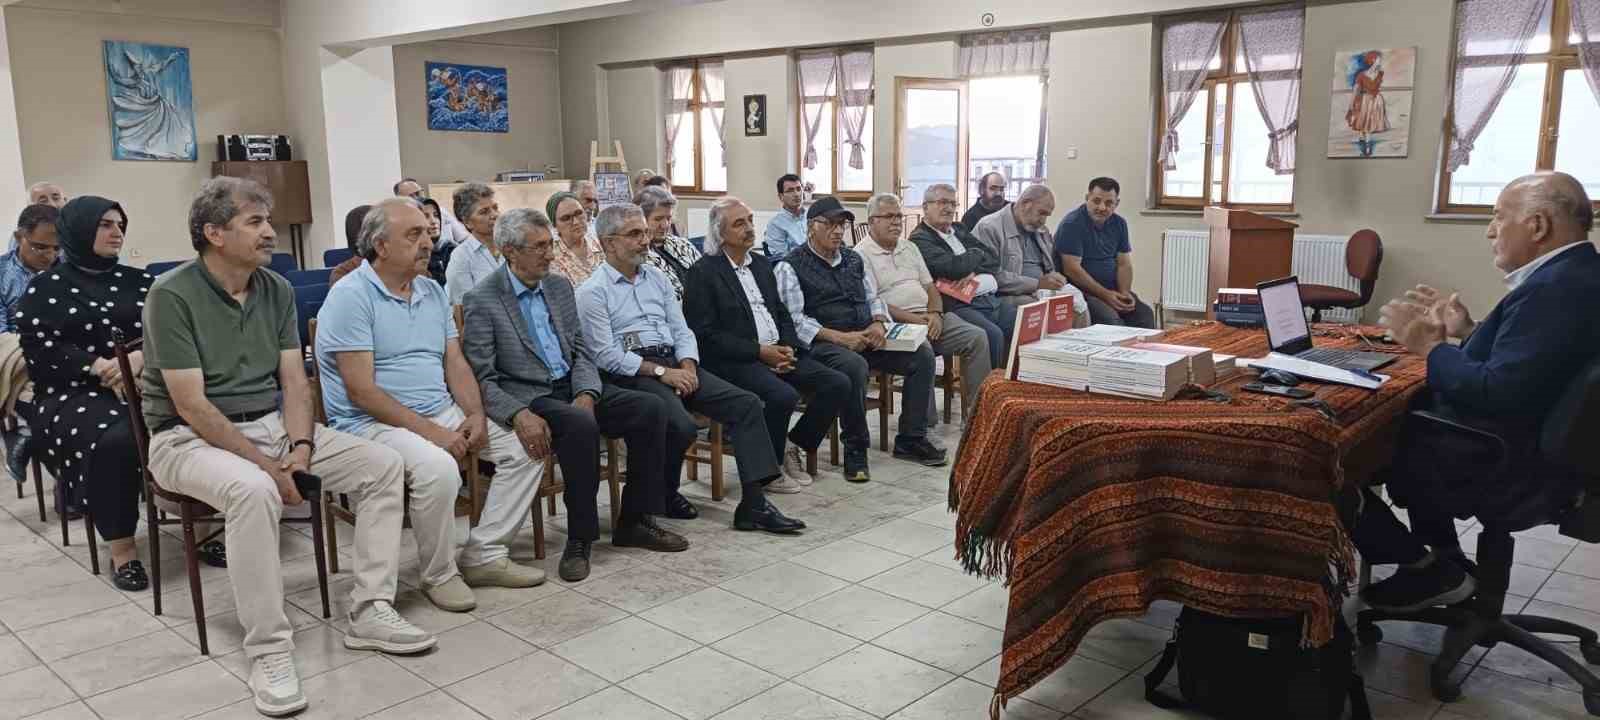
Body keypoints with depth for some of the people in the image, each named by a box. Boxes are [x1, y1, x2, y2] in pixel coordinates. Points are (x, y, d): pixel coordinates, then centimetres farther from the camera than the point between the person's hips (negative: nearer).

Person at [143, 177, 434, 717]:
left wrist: (300, 448, -14)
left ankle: (369, 612, -4)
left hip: (273, 425, 7)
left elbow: (294, 381, 4)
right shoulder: (172, 295, -14)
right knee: (253, 490, -38)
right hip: (190, 437, -6)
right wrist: (268, 466, -22)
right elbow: (193, 406, -19)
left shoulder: (277, 289, 5)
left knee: (384, 466, -8)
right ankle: (268, 650, -25)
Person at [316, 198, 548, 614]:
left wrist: (475, 415, -9)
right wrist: (431, 432, -21)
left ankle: (484, 555, 2)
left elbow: (455, 362, 11)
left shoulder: (433, 292, 13)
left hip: (442, 410, 8)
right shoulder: (351, 298, -11)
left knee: (525, 448, -6)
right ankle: (439, 576, -11)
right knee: (437, 468, -35)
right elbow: (361, 392, -17)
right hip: (374, 422, -8)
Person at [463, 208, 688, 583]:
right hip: (526, 396, -6)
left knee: (650, 408, -14)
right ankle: (580, 538, -20)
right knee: (580, 424, -36)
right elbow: (483, 379, -11)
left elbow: (581, 351, 11)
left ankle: (634, 521, -3)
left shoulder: (560, 286, 11)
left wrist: (586, 394, -10)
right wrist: (520, 415, -28)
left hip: (572, 387, 6)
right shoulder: (481, 300, -7)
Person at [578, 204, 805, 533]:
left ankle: (753, 503, -14)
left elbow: (681, 330, 15)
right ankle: (664, 494, -1)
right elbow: (605, 355, -11)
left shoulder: (656, 278, 18)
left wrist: (687, 366, -6)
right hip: (631, 375, -7)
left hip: (675, 364, 7)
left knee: (747, 404, -11)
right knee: (682, 426, -32)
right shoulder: (592, 292, -2)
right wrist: (661, 372, -16)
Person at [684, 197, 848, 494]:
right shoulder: (703, 271, -5)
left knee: (838, 384, -10)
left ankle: (794, 445, 9)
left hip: (778, 353, 7)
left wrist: (788, 347, -1)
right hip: (735, 360, -7)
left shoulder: (762, 263, 17)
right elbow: (706, 333, -12)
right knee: (783, 395, -31)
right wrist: (759, 351, -15)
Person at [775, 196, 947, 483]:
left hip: (865, 338, 7)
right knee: (854, 365, -38)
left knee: (923, 354, -11)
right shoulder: (792, 266, -2)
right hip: (824, 342, -6)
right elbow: (794, 319, -12)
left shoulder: (853, 259, 18)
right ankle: (855, 450, -20)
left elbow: (874, 297, 24)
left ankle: (911, 439, -2)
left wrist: (878, 323, 0)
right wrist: (839, 337, -20)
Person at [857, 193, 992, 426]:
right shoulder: (861, 255, -1)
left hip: (928, 317, 7)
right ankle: (923, 424, -26)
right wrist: (913, 319, -17)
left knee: (977, 337, -13)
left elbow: (930, 287, 19)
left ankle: (975, 415, -10)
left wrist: (935, 314, -3)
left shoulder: (910, 248, 23)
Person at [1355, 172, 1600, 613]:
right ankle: (1444, 561, 24)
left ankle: (1426, 571, 9)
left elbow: (1497, 393, -29)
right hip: (1531, 447, 10)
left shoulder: (1555, 289, -25)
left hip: (1505, 470, -10)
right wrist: (1468, 331, 10)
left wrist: (1429, 346, -17)